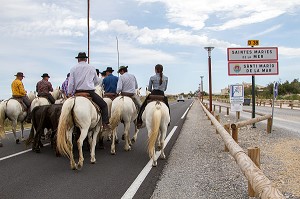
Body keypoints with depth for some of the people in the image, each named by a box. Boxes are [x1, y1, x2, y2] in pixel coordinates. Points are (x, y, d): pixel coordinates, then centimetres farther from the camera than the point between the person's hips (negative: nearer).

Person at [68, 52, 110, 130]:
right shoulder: (91, 68, 6)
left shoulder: (74, 68, 4)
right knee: (104, 105, 9)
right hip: (90, 92, -2)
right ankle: (105, 124, -4)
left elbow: (71, 83, -1)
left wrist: (69, 94, 6)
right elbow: (97, 81, 16)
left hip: (78, 93, 2)